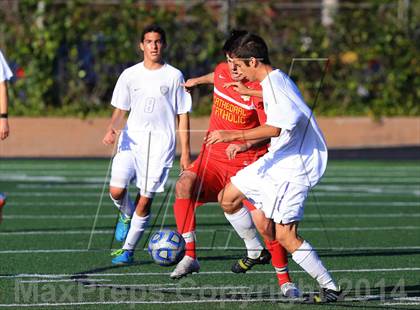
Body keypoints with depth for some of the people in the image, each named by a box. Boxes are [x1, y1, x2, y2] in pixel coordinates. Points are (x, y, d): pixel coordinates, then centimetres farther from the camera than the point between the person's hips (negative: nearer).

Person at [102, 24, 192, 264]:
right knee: (117, 190, -16)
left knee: (145, 200, -6)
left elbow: (183, 116, 5)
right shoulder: (130, 75, 8)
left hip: (160, 144, -2)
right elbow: (120, 110, 13)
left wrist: (186, 153, 1)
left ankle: (128, 250, 7)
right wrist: (112, 129, -9)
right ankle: (127, 216, 19)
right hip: (132, 139, 2)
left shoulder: (174, 76, 3)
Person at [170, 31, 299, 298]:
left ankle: (285, 281, 7)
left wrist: (244, 145, -31)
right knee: (184, 185, -24)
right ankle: (190, 256, -21)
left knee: (263, 222, -14)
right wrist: (198, 80, 47)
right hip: (213, 158, 5)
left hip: (247, 163, -5)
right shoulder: (222, 72, 3)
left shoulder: (259, 90, -15)